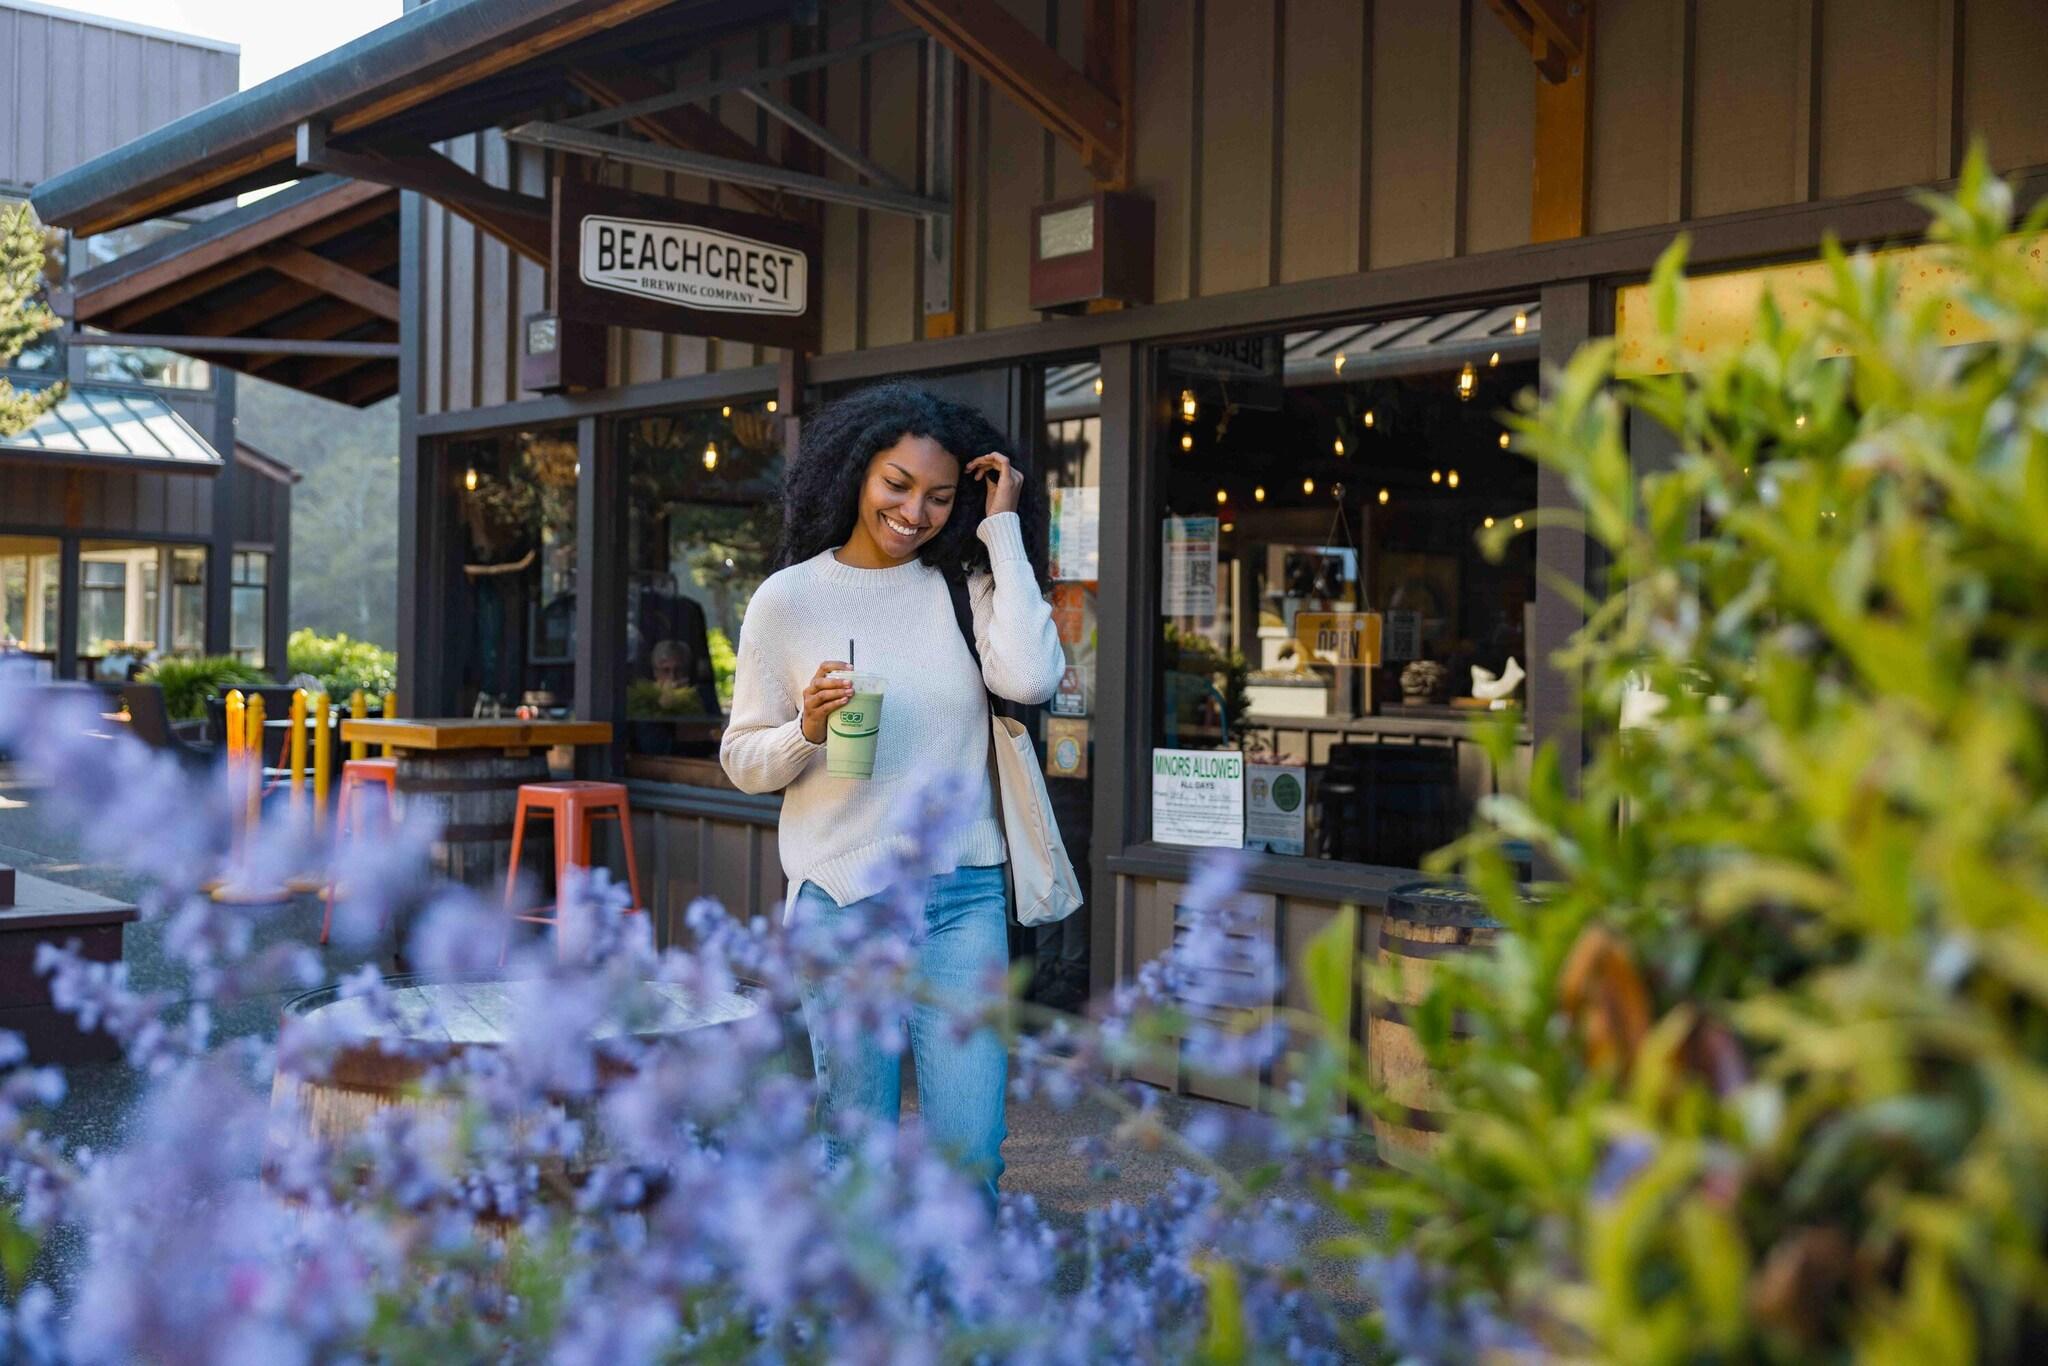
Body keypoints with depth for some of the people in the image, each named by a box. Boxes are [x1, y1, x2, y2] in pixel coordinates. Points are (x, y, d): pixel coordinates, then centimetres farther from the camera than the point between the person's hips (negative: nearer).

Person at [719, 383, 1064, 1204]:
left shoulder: (965, 584, 4)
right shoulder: (789, 599, 0)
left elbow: (1031, 678, -16)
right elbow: (743, 761, 6)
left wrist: (1003, 529, -9)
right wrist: (808, 730, -16)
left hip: (962, 896, 1)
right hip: (840, 899, -1)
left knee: (970, 1157, 0)